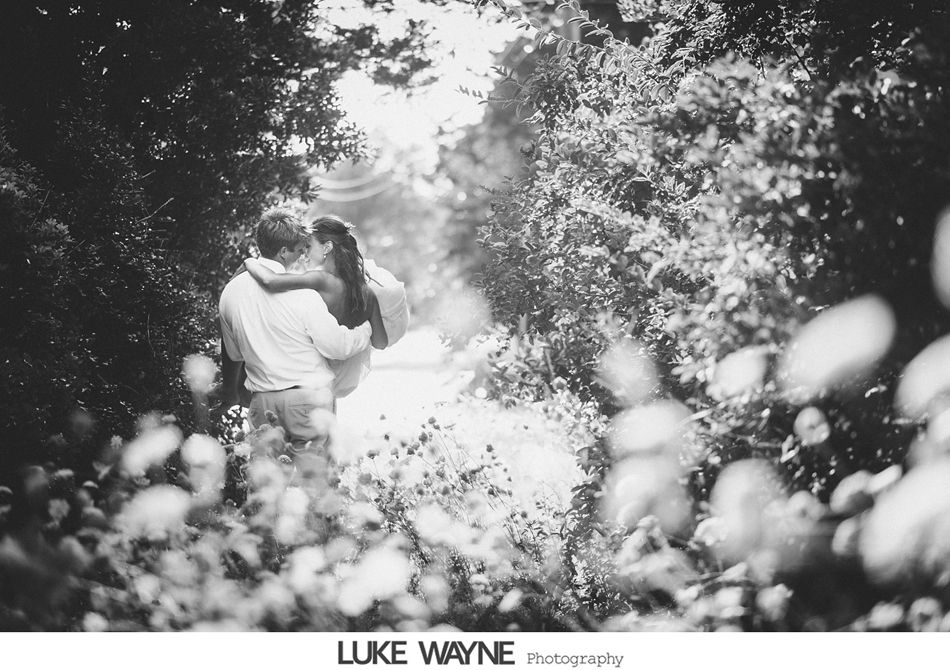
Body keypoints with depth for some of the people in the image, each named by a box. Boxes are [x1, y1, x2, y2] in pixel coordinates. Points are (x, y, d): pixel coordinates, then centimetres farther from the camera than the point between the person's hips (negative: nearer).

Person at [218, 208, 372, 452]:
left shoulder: (230, 291, 2)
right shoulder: (302, 294, -16)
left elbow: (232, 354, 14)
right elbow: (338, 346, -9)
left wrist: (230, 391, 32)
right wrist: (369, 327, 9)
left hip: (262, 402, 5)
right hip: (308, 398, -5)